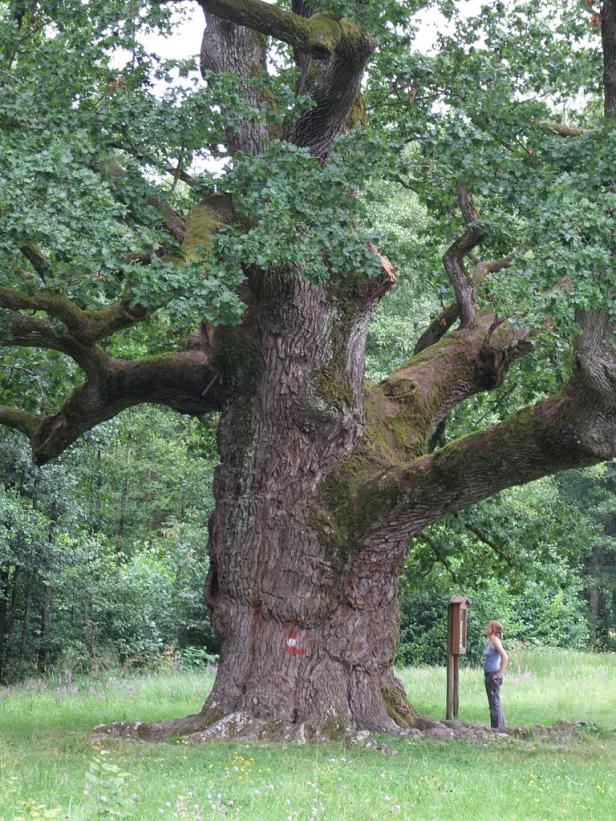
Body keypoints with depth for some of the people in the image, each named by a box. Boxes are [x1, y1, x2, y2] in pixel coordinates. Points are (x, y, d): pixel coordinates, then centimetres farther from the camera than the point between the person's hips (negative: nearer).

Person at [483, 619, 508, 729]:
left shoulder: (495, 641, -14)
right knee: (494, 702, 15)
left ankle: (497, 727, -2)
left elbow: (505, 657, -25)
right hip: (488, 675, 10)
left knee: (494, 703, -6)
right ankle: (501, 726, 21)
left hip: (493, 676, -10)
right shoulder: (490, 641, 13)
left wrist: (499, 674, -21)